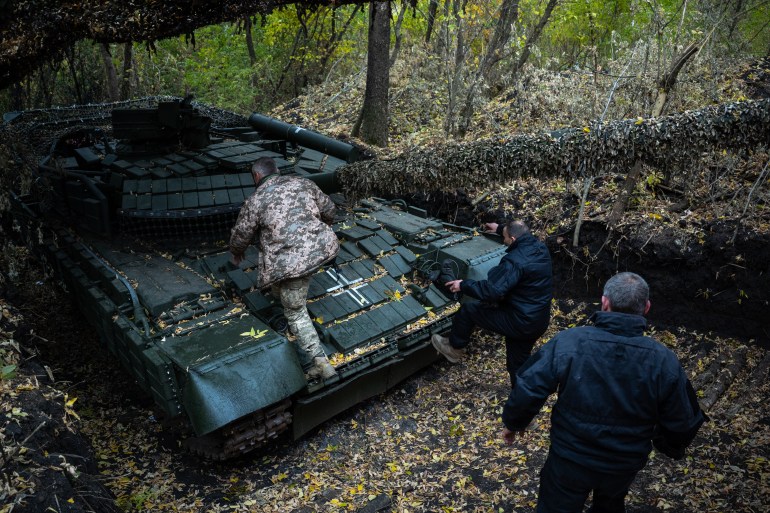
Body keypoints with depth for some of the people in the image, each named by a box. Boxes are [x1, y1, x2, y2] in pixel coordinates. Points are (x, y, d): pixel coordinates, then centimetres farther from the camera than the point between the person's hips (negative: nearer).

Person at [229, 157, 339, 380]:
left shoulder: (255, 201, 2)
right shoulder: (303, 183, 13)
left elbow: (240, 236, 12)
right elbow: (329, 209, 22)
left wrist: (236, 254, 34)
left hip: (290, 262, -5)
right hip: (321, 247, 5)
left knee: (296, 313, 8)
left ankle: (320, 362, 2)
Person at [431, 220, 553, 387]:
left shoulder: (515, 261, -26)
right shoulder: (540, 247, 2)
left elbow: (492, 290, -30)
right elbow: (523, 235, 27)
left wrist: (464, 285, -17)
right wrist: (501, 228, 37)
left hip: (518, 321, -8)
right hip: (540, 321, 8)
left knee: (468, 310, 6)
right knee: (518, 363, 23)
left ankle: (455, 348, 26)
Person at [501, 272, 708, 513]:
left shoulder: (568, 342, -25)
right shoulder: (665, 362, -20)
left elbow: (528, 390, -20)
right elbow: (681, 424, -7)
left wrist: (513, 423, 1)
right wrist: (670, 447, 17)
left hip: (569, 458, -2)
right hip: (625, 466, 2)